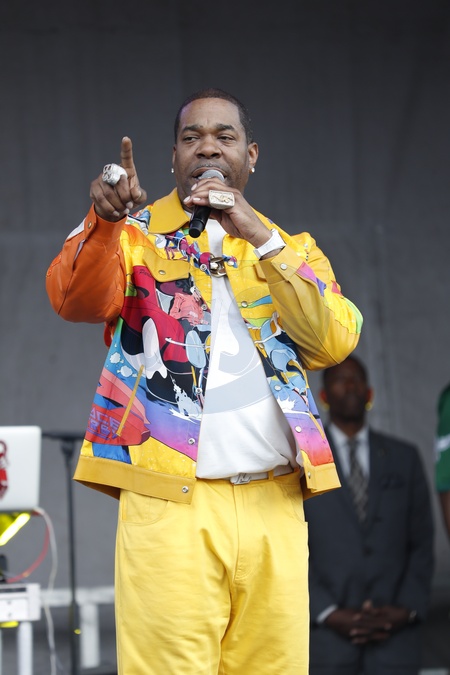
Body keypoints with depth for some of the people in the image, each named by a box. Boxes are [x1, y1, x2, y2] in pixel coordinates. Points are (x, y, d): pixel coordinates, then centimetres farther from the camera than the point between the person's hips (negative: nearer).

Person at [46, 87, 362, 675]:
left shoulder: (293, 250, 18)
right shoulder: (135, 236, 12)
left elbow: (336, 341, 0)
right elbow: (76, 300, -10)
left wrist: (258, 238, -8)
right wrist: (105, 219, -29)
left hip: (274, 505, 3)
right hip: (169, 506, -2)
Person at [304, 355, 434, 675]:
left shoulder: (404, 457, 14)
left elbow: (422, 544, 11)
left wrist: (406, 610, -3)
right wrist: (330, 614, -9)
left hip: (395, 636, 1)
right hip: (326, 635, -1)